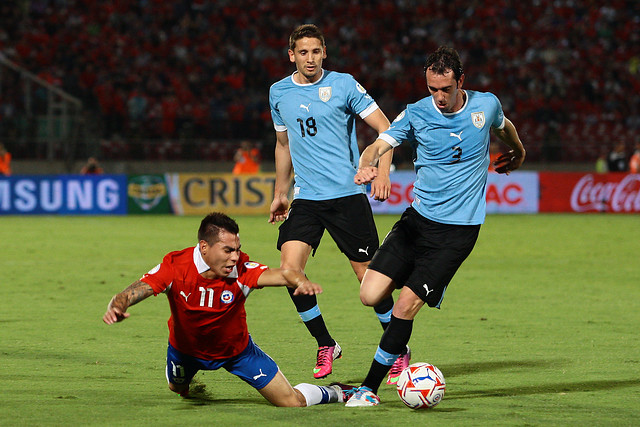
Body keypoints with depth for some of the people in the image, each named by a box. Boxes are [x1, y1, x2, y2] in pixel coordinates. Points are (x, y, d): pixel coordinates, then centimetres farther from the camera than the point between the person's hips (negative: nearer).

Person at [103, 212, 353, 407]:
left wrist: (300, 281, -71)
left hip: (236, 349, -1)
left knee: (292, 402, -3)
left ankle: (332, 394, 31)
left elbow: (282, 275, -47)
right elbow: (134, 292, -38)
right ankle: (187, 382, 71)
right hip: (185, 348, 1)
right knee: (177, 388, 32)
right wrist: (117, 307, -62)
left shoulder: (242, 271, -32)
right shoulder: (175, 267, -31)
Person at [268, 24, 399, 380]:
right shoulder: (279, 93, 10)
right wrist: (280, 193, 27)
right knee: (290, 268, -15)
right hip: (306, 198, 3)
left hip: (348, 194, -3)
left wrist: (383, 173, -15)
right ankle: (326, 345, 2)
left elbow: (385, 128, -2)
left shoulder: (344, 84, -3)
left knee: (369, 276, -2)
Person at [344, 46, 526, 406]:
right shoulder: (416, 114, -4)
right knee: (371, 294, -9)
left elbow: (504, 127, 22)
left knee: (406, 305, -12)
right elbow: (379, 145, -15)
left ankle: (370, 387, -2)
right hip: (419, 218, 2)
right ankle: (430, 287, 21)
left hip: (459, 228, -2)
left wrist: (518, 153, 43)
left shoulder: (486, 105, -2)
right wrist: (366, 166, -39)